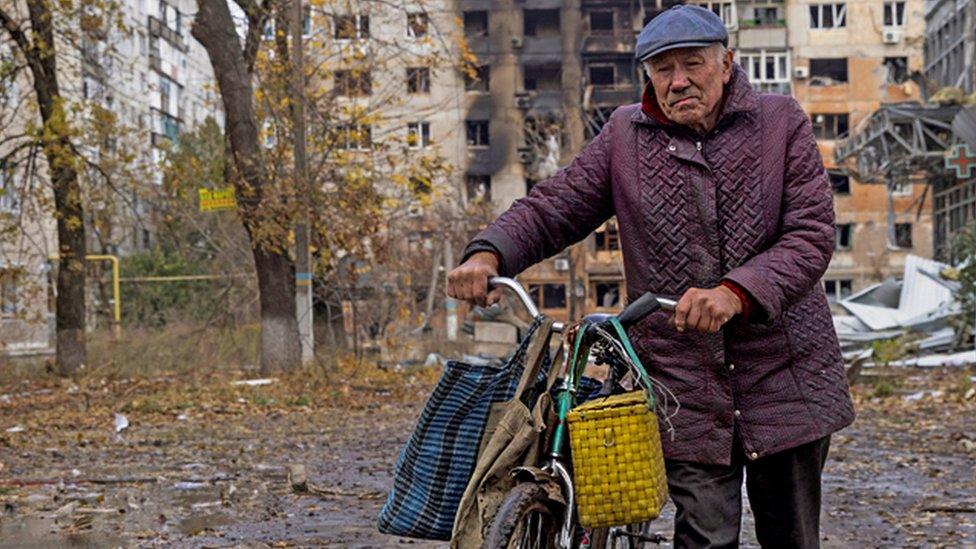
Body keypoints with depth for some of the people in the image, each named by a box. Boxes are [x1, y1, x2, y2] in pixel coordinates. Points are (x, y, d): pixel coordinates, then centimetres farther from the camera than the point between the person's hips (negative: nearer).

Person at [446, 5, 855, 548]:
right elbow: (551, 207, 3)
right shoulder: (625, 136, 5)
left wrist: (737, 291, -26)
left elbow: (812, 233, -9)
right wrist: (489, 254, -18)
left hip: (786, 379, 0)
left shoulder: (782, 122, 0)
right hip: (685, 390, 0)